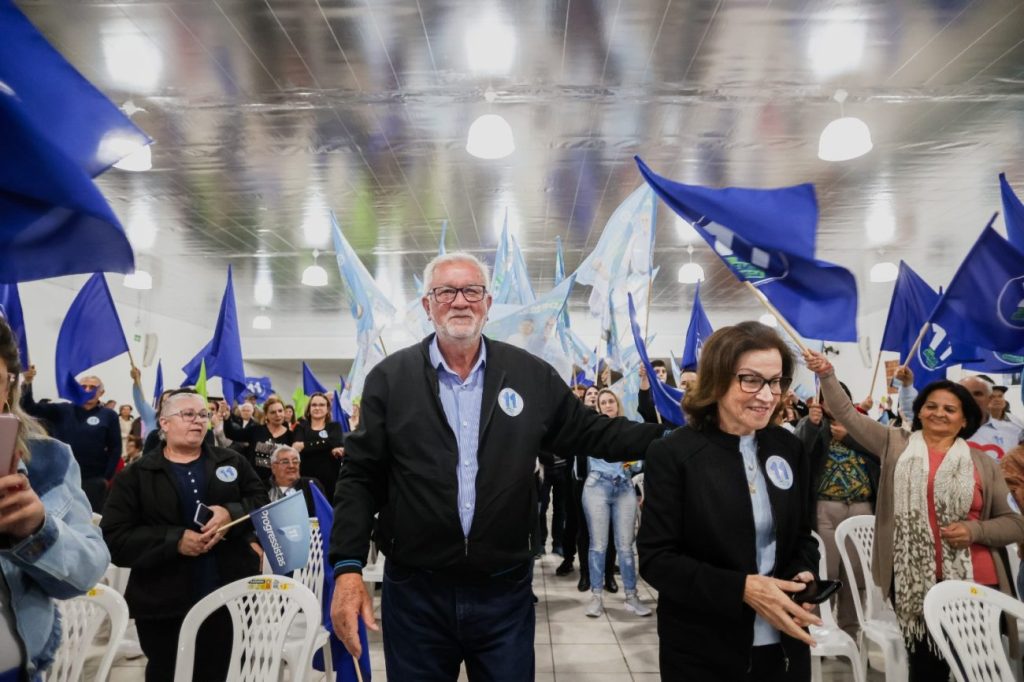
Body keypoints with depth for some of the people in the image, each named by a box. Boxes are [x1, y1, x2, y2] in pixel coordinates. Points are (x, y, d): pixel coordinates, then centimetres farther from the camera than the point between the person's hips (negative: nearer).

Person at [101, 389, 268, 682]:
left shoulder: (232, 462, 8)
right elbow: (114, 539, -8)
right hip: (163, 605, -2)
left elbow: (262, 501, 4)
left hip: (226, 597, 2)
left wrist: (231, 513, -17)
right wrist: (175, 541, -20)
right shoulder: (136, 475, -1)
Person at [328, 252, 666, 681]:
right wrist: (348, 567, -9)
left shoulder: (532, 375, 1)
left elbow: (590, 433, 9)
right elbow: (361, 476, -2)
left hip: (505, 590, 1)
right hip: (414, 591, 0)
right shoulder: (390, 378, -2)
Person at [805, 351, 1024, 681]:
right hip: (911, 582, 0)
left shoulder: (984, 464, 5)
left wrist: (974, 531, -12)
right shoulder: (896, 444, 5)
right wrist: (827, 375, -12)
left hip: (972, 581, 0)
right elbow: (847, 413, 0)